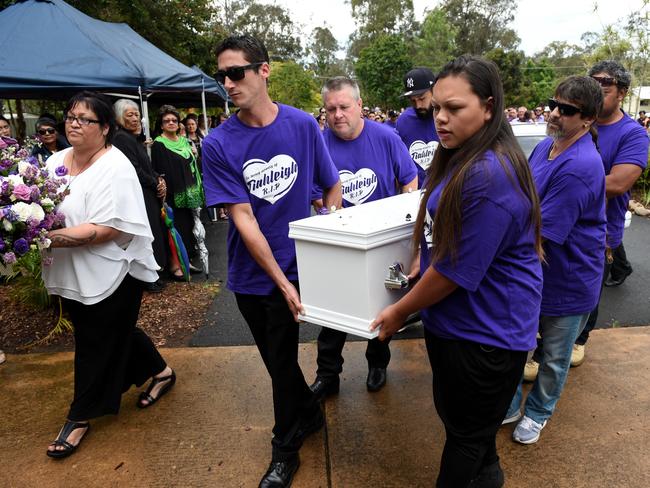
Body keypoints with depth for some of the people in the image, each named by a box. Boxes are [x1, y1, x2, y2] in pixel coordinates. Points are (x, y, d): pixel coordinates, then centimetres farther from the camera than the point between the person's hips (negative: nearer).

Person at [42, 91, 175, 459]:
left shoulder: (114, 167, -17)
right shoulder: (56, 161, 8)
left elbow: (107, 228, -24)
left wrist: (54, 237, -26)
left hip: (109, 274, -8)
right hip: (72, 275, 8)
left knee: (96, 345, 7)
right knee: (115, 332, 20)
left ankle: (81, 416, 26)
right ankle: (160, 371, 42)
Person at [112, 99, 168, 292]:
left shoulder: (134, 138, 16)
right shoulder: (121, 138, -13)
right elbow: (135, 170, -19)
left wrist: (159, 179, 1)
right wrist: (156, 183, -9)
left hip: (149, 194, 9)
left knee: (152, 234, 12)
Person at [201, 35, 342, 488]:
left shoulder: (303, 125, -8)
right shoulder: (218, 144, -10)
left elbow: (333, 187, 1)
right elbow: (242, 218, -14)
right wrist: (282, 283, -16)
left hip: (294, 266, -1)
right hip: (251, 274, 1)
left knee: (282, 362, 12)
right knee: (277, 359, 17)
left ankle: (285, 450, 40)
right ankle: (310, 413, 46)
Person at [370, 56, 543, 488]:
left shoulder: (490, 176, -28)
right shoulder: (460, 158, 4)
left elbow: (457, 270, -24)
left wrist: (401, 311, -12)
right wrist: (421, 263, 9)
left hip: (485, 331, -9)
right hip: (453, 320, 10)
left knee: (467, 431, 14)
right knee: (454, 412, 27)